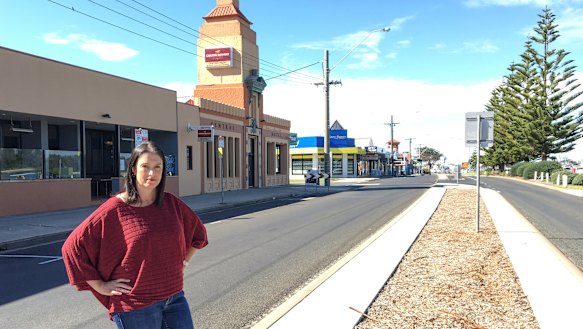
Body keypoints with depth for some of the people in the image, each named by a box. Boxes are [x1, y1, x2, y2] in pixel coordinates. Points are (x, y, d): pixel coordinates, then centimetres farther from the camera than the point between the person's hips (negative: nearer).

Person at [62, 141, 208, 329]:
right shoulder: (114, 209, -11)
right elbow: (73, 246, -10)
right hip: (136, 306, -4)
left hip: (174, 297, 5)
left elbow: (198, 232, 19)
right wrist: (100, 286, -9)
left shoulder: (171, 204, 2)